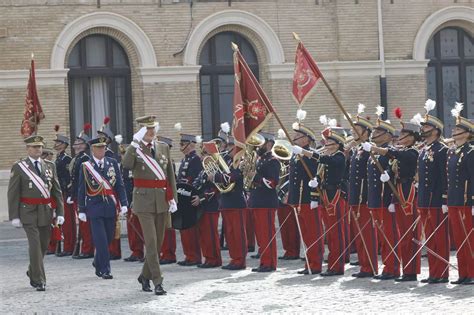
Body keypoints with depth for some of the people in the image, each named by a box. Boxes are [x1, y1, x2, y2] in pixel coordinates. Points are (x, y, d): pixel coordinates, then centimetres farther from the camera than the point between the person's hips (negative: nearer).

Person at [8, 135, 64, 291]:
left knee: (44, 245, 11)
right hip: (29, 212, -4)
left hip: (46, 212, 4)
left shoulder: (50, 166, 10)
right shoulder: (19, 167, -2)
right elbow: (13, 193, -3)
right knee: (35, 245, -11)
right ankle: (39, 280, -8)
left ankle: (32, 272, 34)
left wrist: (60, 212, 4)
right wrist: (14, 216, -9)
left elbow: (57, 191, 12)